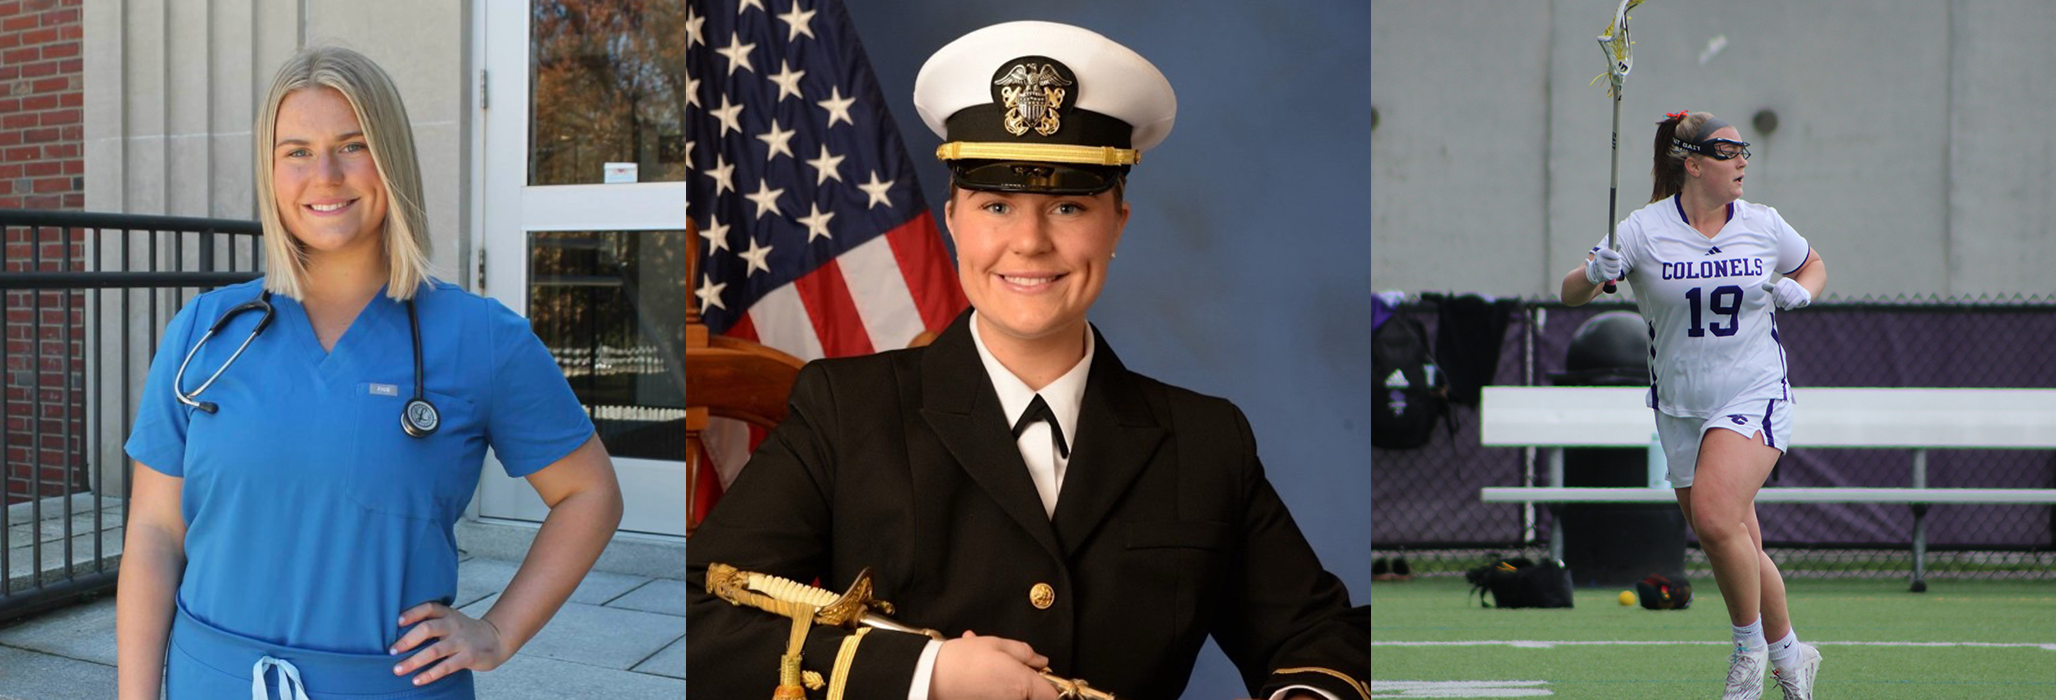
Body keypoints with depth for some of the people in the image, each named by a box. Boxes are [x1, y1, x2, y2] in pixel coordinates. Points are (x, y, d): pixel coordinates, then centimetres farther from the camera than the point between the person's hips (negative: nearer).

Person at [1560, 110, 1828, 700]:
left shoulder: (1764, 225, 2)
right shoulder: (1643, 230, -3)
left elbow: (1813, 265, 21)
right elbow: (1570, 292, -5)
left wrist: (1800, 291, -1)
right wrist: (1595, 273, -27)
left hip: (1755, 398, -1)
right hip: (1680, 408, 1)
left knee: (1714, 516, -24)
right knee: (1738, 548, 7)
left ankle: (1751, 645, -2)